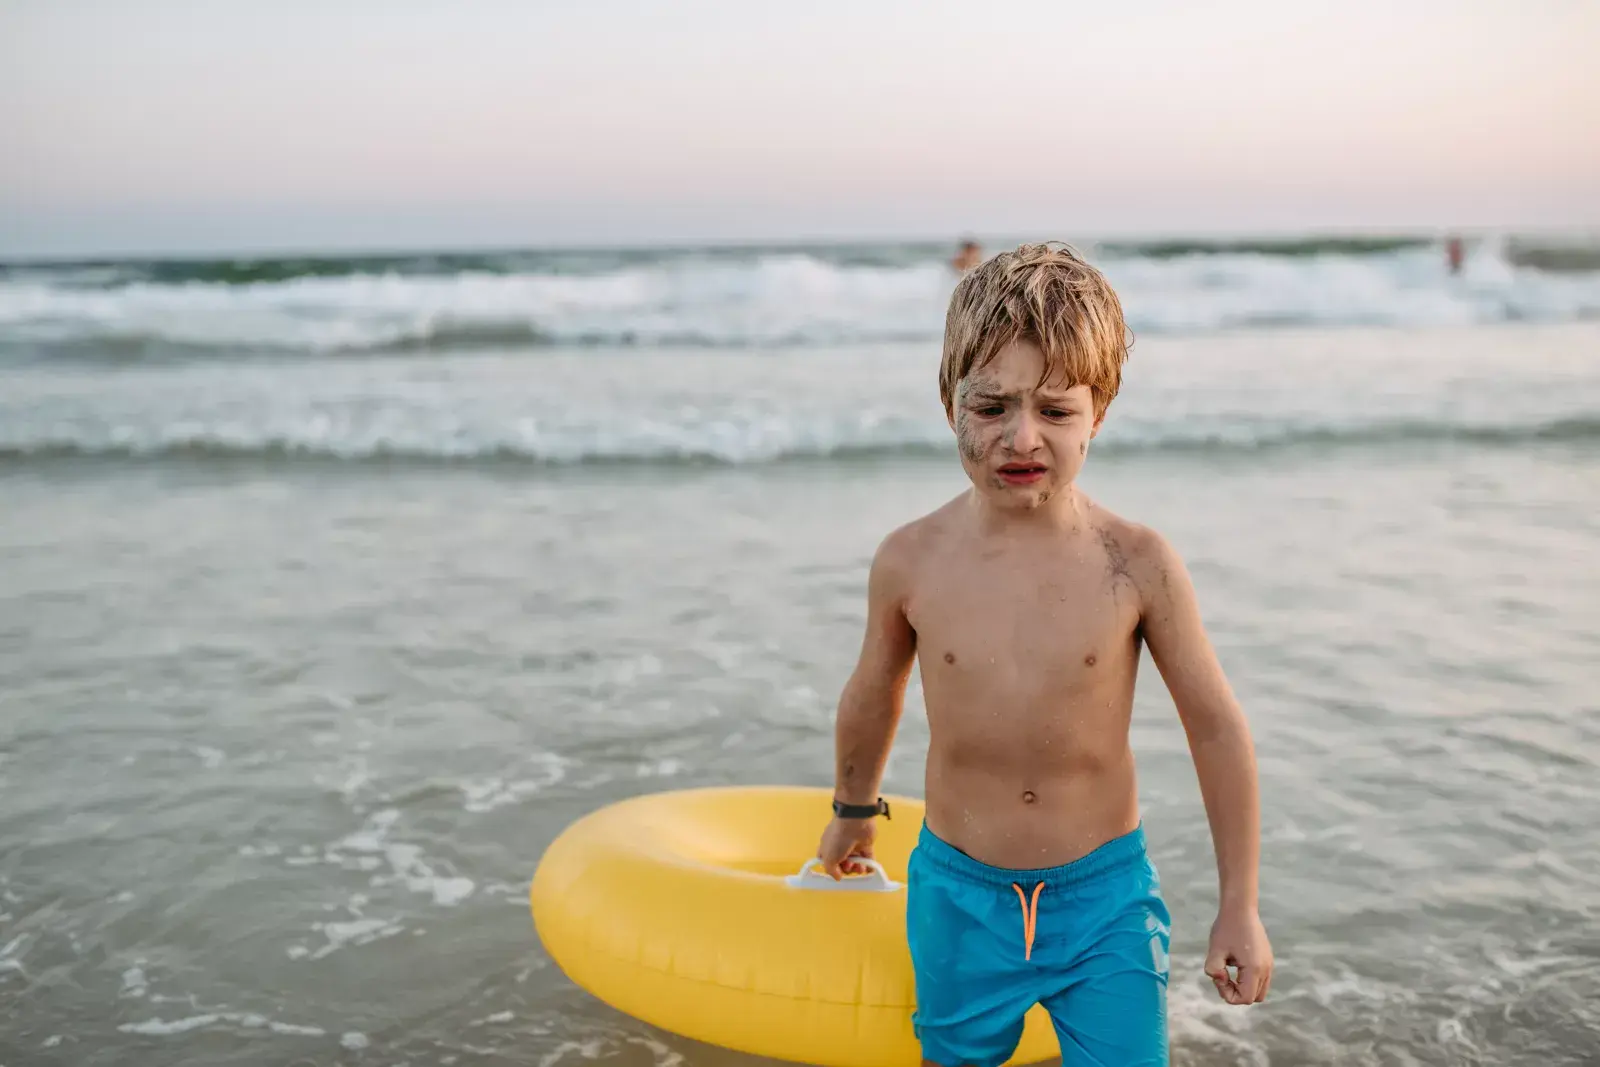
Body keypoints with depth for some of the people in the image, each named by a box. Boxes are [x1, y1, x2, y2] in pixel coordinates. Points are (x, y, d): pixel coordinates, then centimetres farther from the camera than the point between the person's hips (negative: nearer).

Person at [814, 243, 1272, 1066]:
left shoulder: (1135, 565, -14)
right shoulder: (911, 561, -10)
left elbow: (1216, 727, -4)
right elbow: (872, 697, 9)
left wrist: (1239, 907, 0)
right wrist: (853, 811, 24)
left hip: (1104, 891, -1)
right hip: (958, 890, 2)